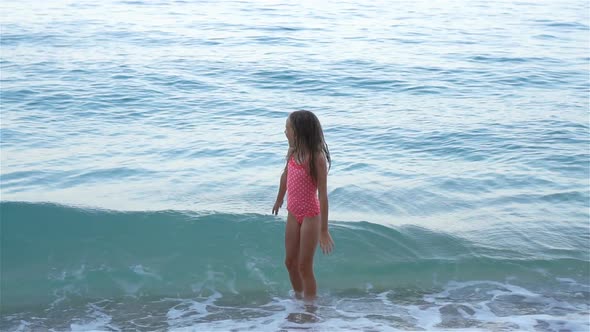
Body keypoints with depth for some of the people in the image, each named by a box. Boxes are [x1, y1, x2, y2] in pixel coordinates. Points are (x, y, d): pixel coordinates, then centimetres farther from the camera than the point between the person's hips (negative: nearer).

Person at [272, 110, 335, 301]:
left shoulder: (317, 157, -23)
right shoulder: (293, 151, -1)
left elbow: (323, 194, -22)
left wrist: (324, 230, -21)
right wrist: (279, 201, 32)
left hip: (310, 216, -7)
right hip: (293, 214, 7)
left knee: (305, 267, 1)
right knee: (290, 262, 17)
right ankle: (298, 299, 36)